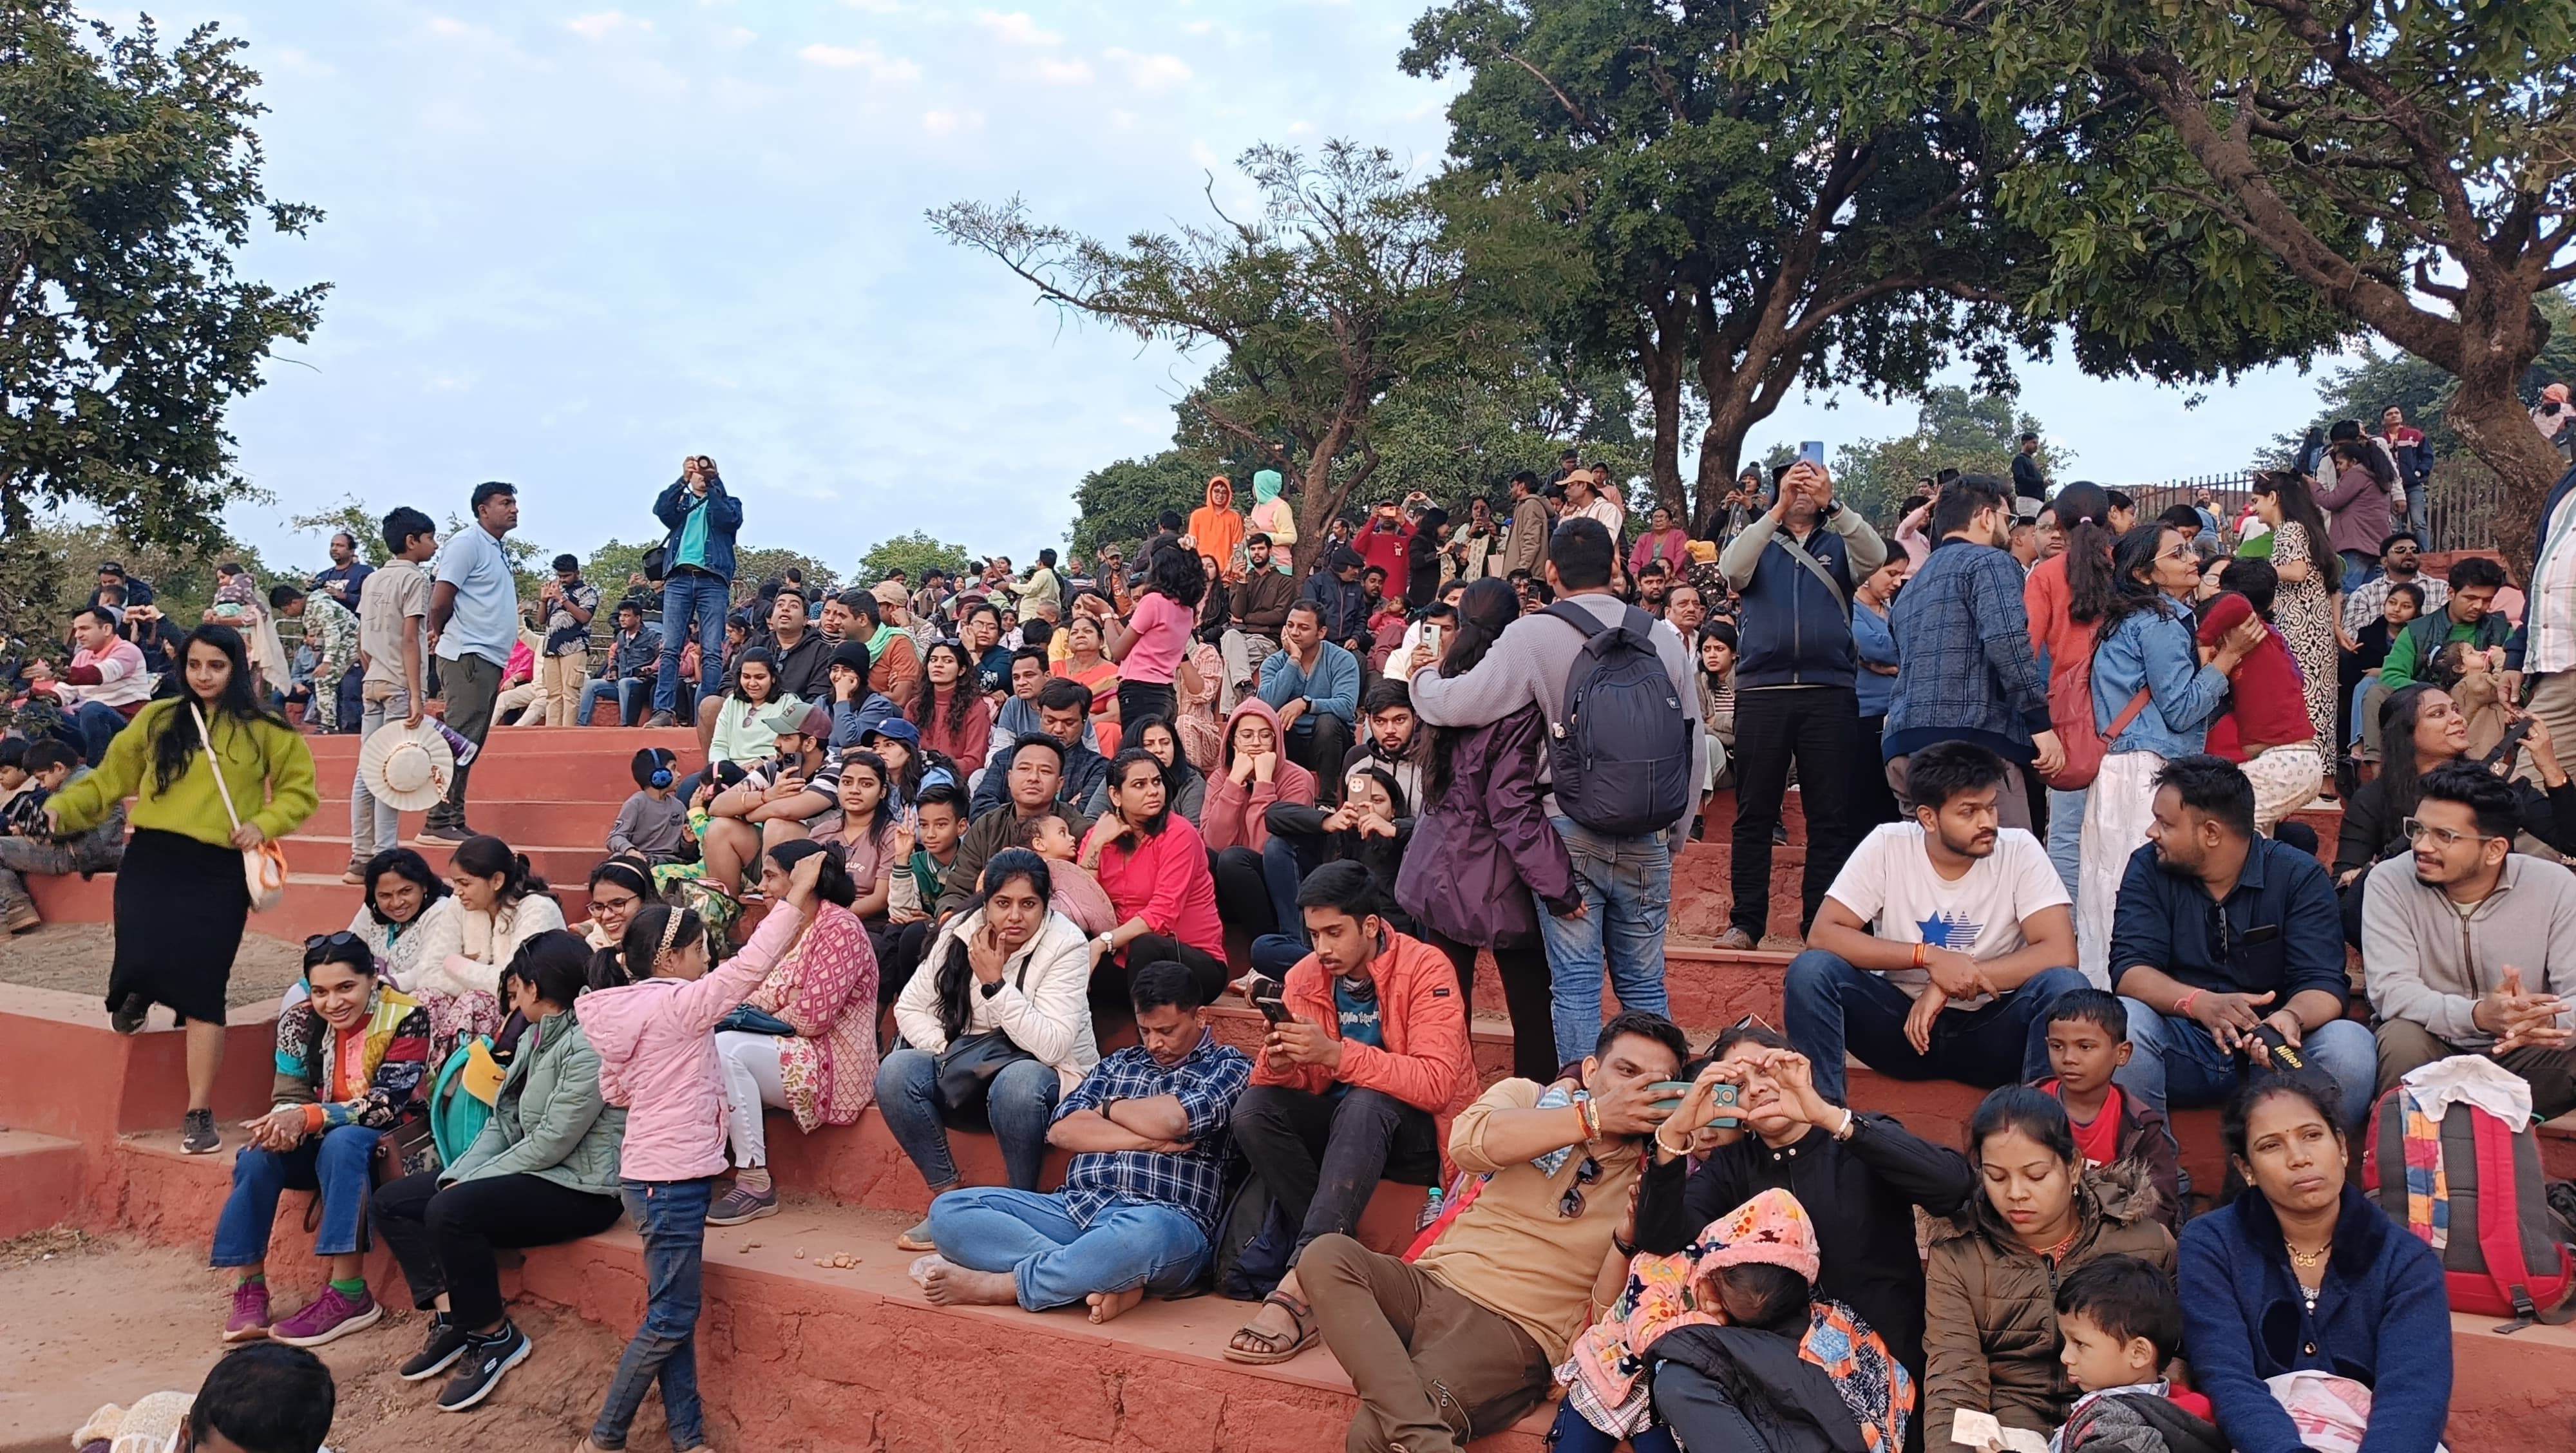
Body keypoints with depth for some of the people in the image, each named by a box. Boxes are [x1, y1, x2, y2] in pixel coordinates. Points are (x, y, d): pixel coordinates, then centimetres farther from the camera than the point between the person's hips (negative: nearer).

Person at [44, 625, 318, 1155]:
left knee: (202, 990, -5)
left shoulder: (263, 731, 6)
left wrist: (264, 824, -5)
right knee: (143, 963, -15)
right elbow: (109, 779, 11)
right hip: (151, 859, 1)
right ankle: (135, 994, 29)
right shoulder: (157, 719, 9)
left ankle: (199, 1115, 6)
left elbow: (302, 789, 11)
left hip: (219, 873, -1)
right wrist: (60, 808, -4)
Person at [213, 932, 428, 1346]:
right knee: (257, 1155, -23)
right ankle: (248, 1289, -16)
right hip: (321, 1143, 5)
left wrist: (306, 1118, -33)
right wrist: (285, 1124, -28)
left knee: (341, 1143, -35)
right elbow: (288, 1097, -3)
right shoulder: (299, 1022, -4)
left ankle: (349, 1296, -35)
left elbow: (386, 1103, -23)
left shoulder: (406, 1018, -18)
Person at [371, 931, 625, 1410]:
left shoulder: (589, 1045, -19)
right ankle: (450, 1316, 2)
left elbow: (551, 1143, -22)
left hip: (581, 1190, -10)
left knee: (451, 1211, -29)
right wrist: (458, 1176, -6)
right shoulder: (536, 1036, 12)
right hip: (535, 1173, 10)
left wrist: (468, 1184, -14)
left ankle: (495, 1336, -10)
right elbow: (502, 1122, 10)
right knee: (391, 1202, 5)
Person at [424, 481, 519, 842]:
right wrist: (441, 633, 4)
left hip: (490, 659, 9)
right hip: (469, 656, -9)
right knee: (459, 741, -12)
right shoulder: (467, 543, -7)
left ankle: (454, 820, 13)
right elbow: (440, 601, -12)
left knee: (469, 744, 10)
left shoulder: (498, 551, 22)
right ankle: (439, 821, -11)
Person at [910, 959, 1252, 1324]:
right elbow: (1062, 1130, 8)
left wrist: (1110, 1108, 7)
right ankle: (1113, 1281, -24)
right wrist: (1147, 1140, -3)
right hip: (1077, 1208, 6)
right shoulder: (1117, 1064, 24)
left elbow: (1174, 1119, -12)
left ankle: (993, 1286, -25)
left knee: (1144, 1233, -44)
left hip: (1165, 1219, -5)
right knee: (949, 1210, -13)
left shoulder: (1228, 1067, 9)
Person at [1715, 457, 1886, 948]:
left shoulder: (1839, 544, 13)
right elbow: (1732, 570, -9)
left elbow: (1876, 556, -9)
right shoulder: (1760, 542, 13)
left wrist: (1833, 504, -21)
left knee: (1831, 816, 2)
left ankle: (1822, 921, 9)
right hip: (1762, 691, 0)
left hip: (1829, 693, 0)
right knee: (1754, 814, 3)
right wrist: (1778, 510, -18)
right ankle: (1746, 921, 8)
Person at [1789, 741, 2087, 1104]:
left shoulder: (2020, 850, -9)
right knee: (1810, 970, -25)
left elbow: (2060, 953, -18)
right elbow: (1822, 935, -15)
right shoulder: (1886, 846, -9)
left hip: (1989, 1026, 0)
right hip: (1901, 1021, 0)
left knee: (2065, 986, -29)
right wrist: (1928, 957, -26)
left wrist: (1947, 986, -23)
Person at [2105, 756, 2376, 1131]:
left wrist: (2292, 1017, -37)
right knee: (2123, 1022, -31)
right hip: (2183, 1050, 0)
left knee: (2350, 1046, -30)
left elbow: (2322, 983, -12)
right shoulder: (2148, 868, 2)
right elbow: (2130, 970, -10)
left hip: (2268, 1045, 0)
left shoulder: (2299, 877, -2)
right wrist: (2200, 1003, -31)